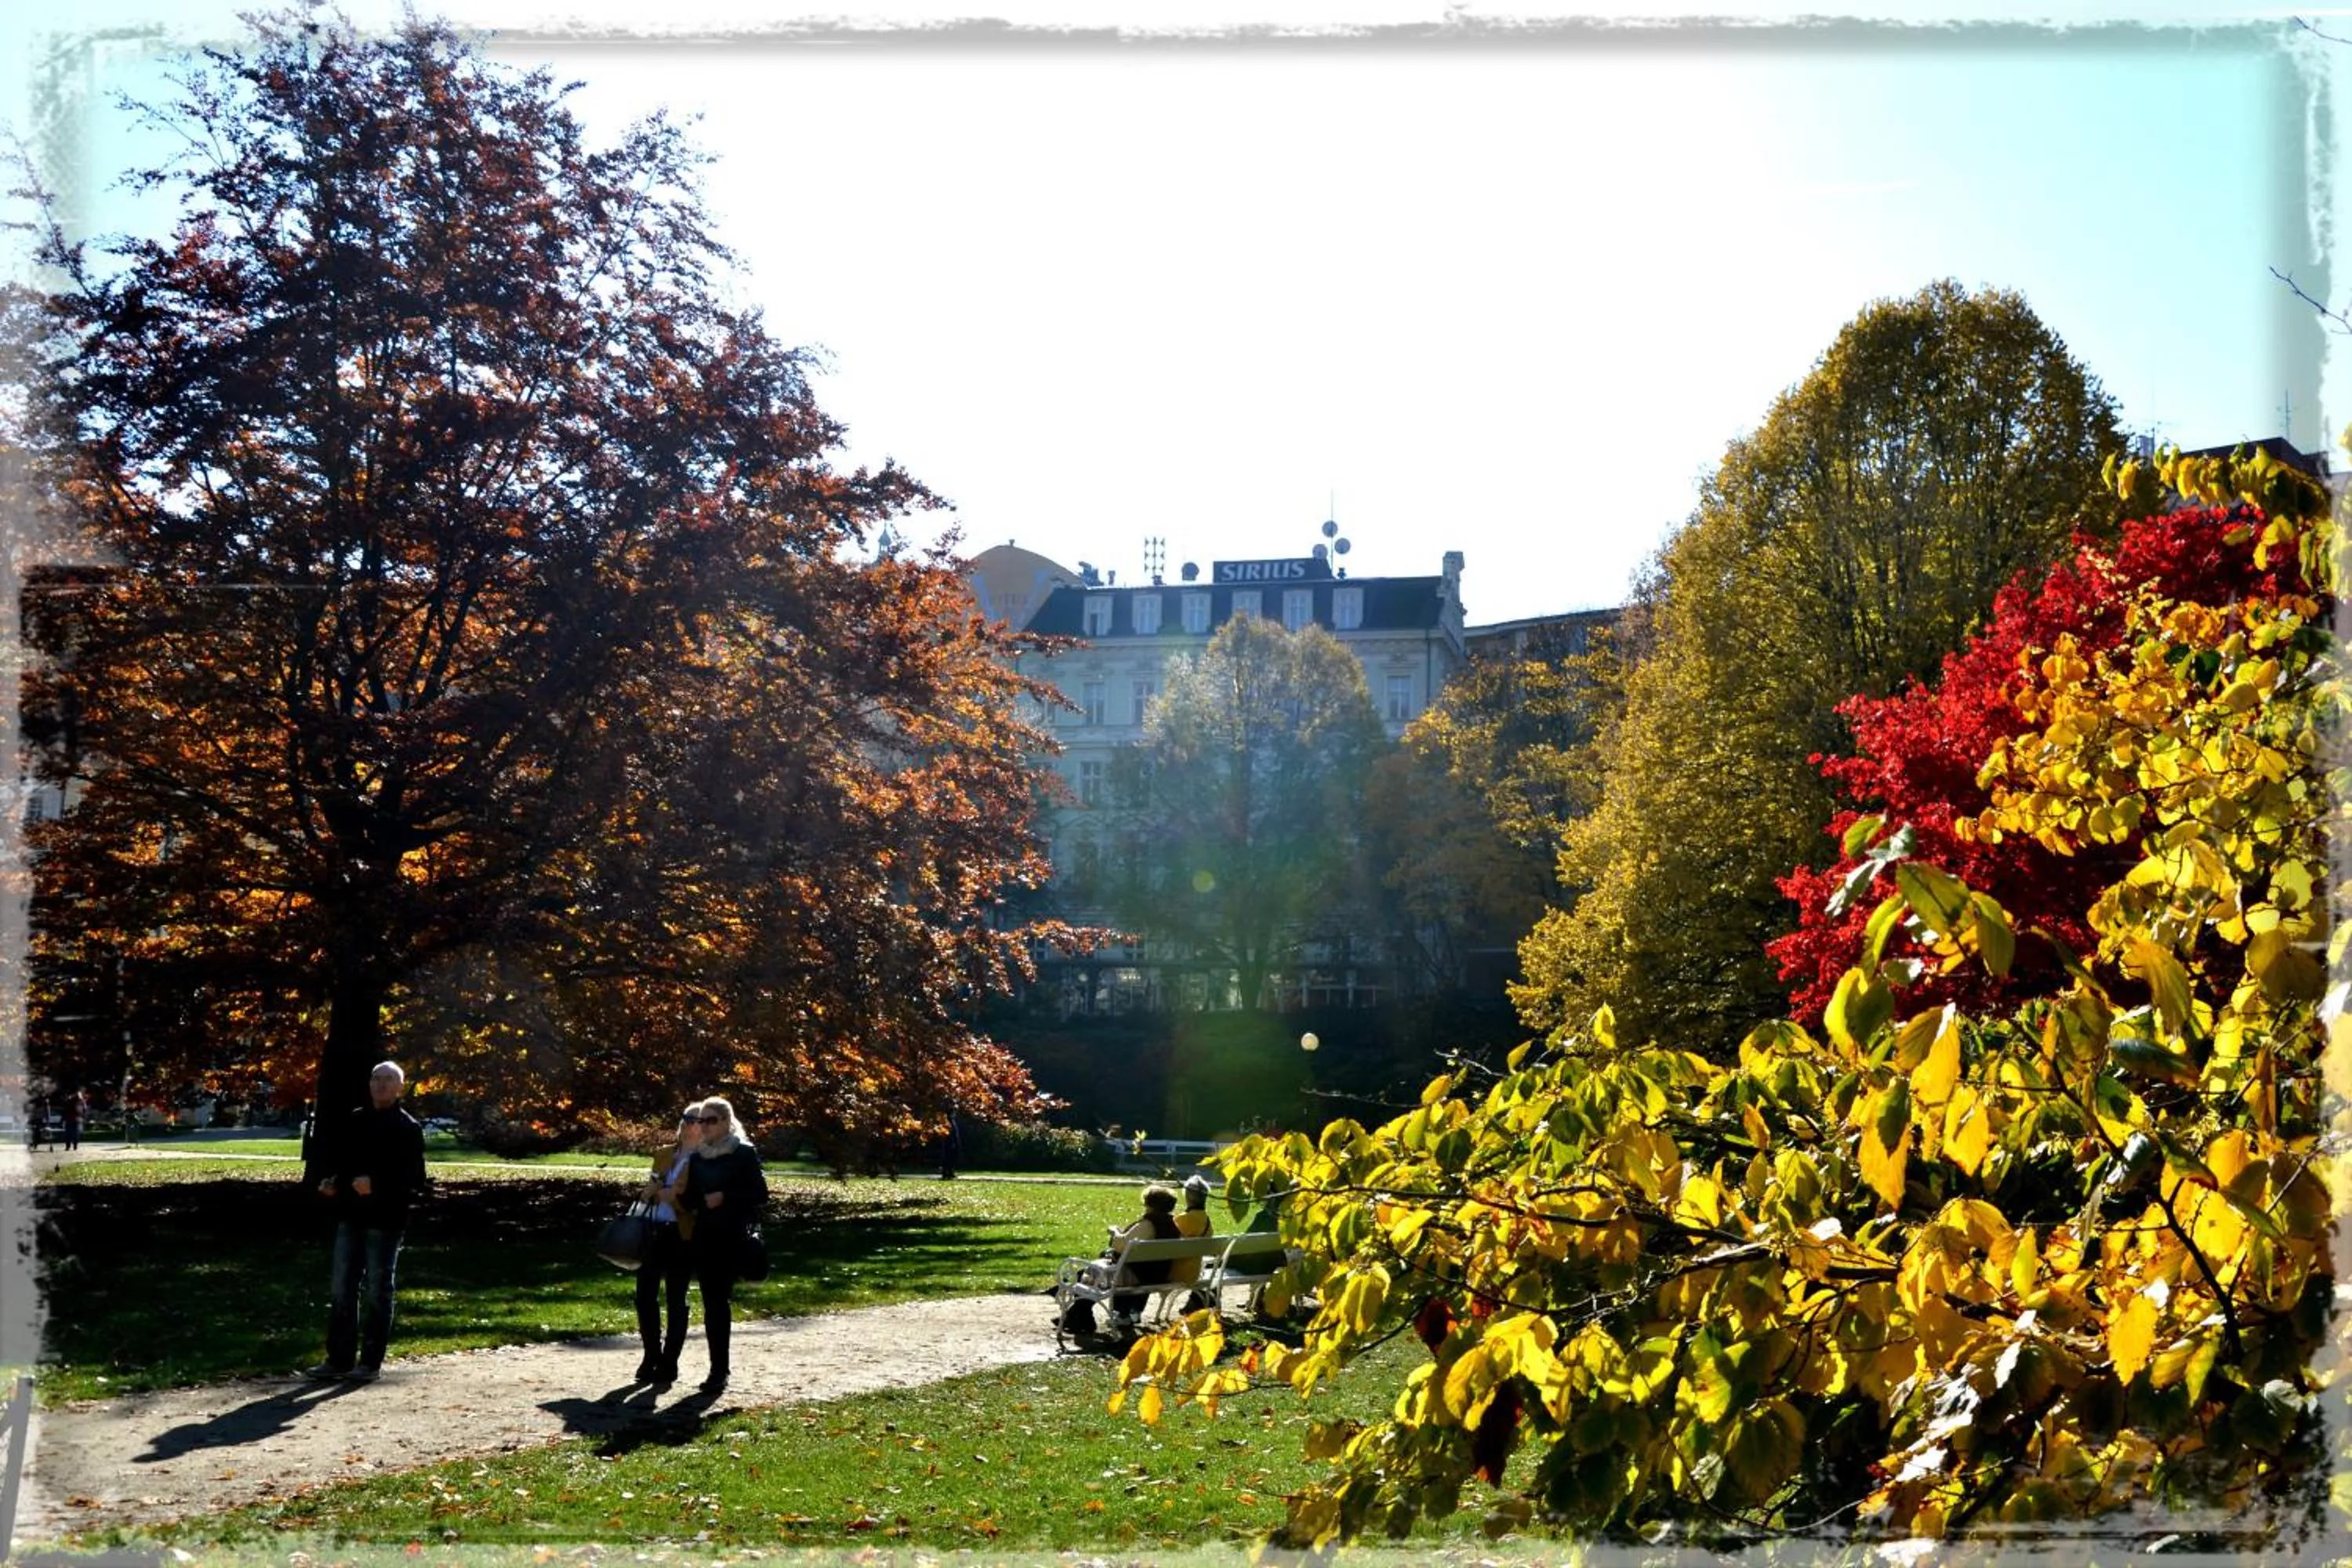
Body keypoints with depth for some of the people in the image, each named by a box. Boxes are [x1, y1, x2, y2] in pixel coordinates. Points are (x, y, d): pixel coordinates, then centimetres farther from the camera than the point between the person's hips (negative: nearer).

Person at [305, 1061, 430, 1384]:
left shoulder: (408, 1128, -5)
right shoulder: (355, 1121, 12)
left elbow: (415, 1181, -11)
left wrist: (376, 1185, -22)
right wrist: (333, 1185, 2)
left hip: (385, 1221, -6)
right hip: (351, 1217, 6)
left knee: (378, 1293, 2)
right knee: (342, 1290, 7)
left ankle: (371, 1362, 9)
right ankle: (339, 1359, 14)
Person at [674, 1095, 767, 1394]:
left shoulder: (744, 1154, -3)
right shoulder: (697, 1157, 13)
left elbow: (760, 1196, -6)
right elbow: (690, 1201, 14)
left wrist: (726, 1197, -16)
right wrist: (678, 1197, -7)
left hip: (731, 1238, -5)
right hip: (703, 1238, 5)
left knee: (719, 1300, -10)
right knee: (711, 1302, 4)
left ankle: (719, 1371, -9)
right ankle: (718, 1368, 9)